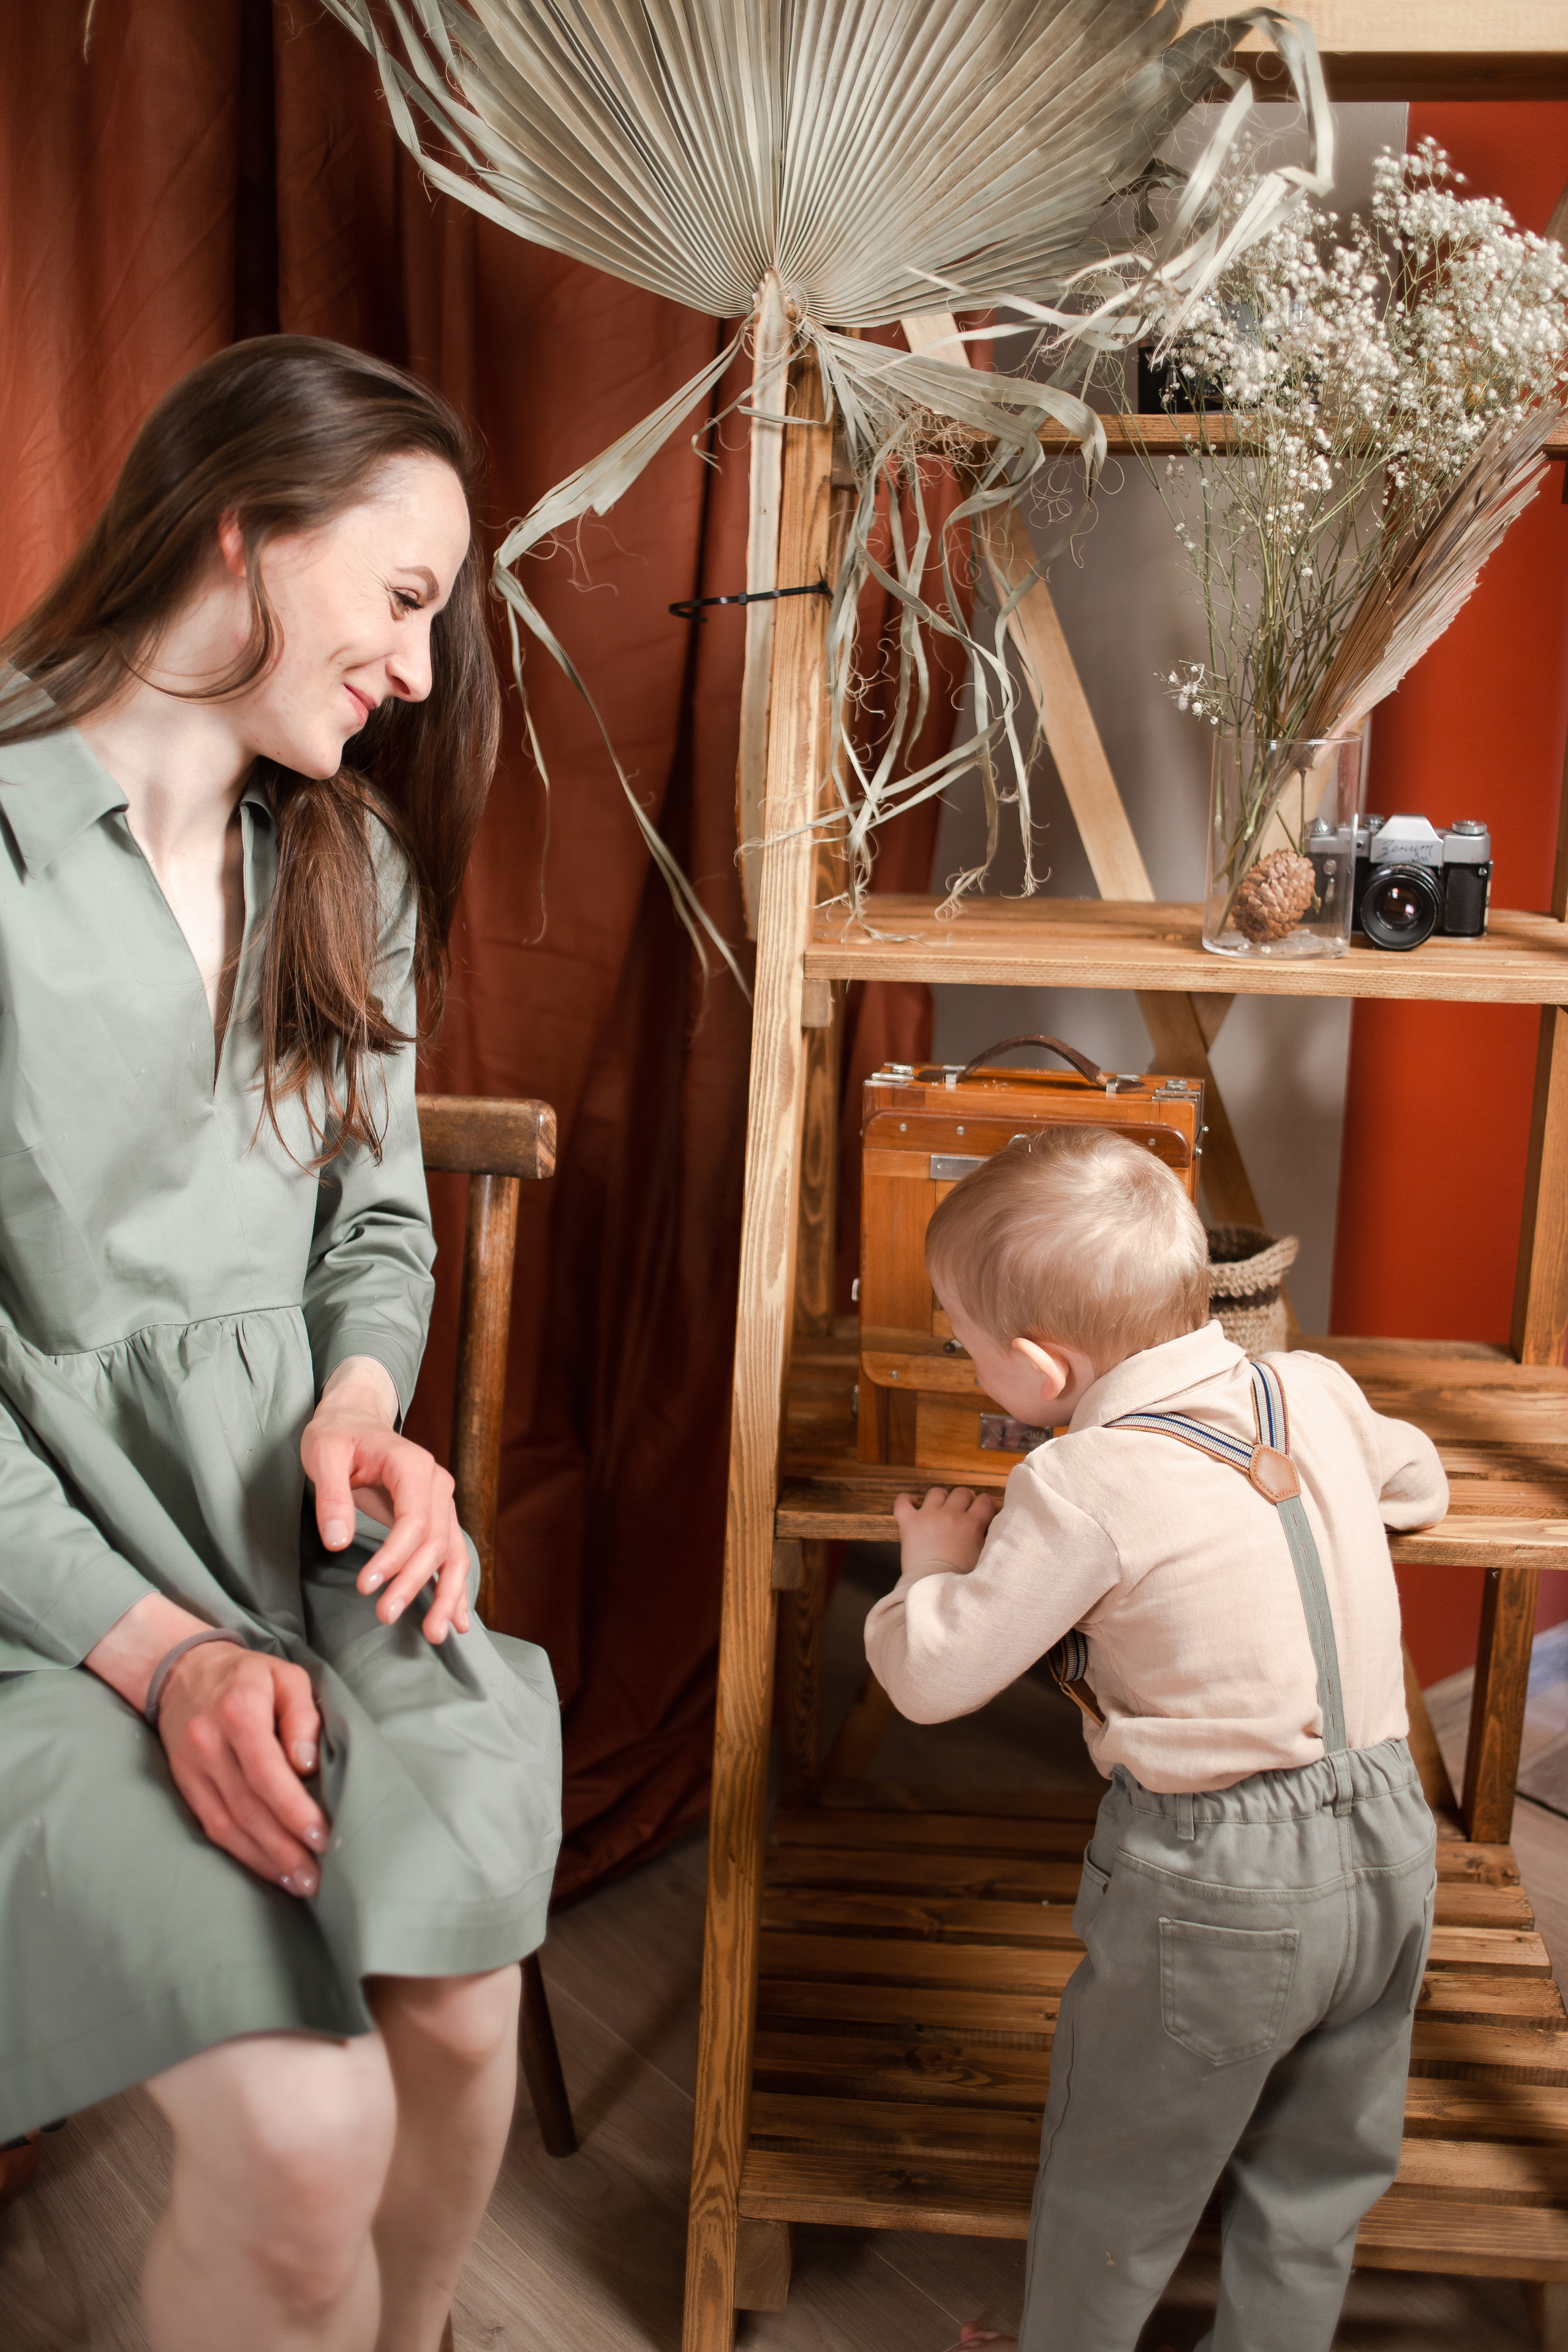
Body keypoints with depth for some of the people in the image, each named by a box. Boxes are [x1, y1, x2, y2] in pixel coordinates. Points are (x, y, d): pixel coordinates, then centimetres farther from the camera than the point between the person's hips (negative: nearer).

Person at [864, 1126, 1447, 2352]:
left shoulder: (1087, 1488, -20)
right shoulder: (1316, 1389, -1)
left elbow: (935, 1675, -15)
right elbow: (1420, 1484, 20)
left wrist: (934, 1560, 3)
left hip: (1219, 1883, -6)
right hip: (1393, 1834, 7)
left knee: (1118, 2181, 19)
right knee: (1322, 2171, 25)